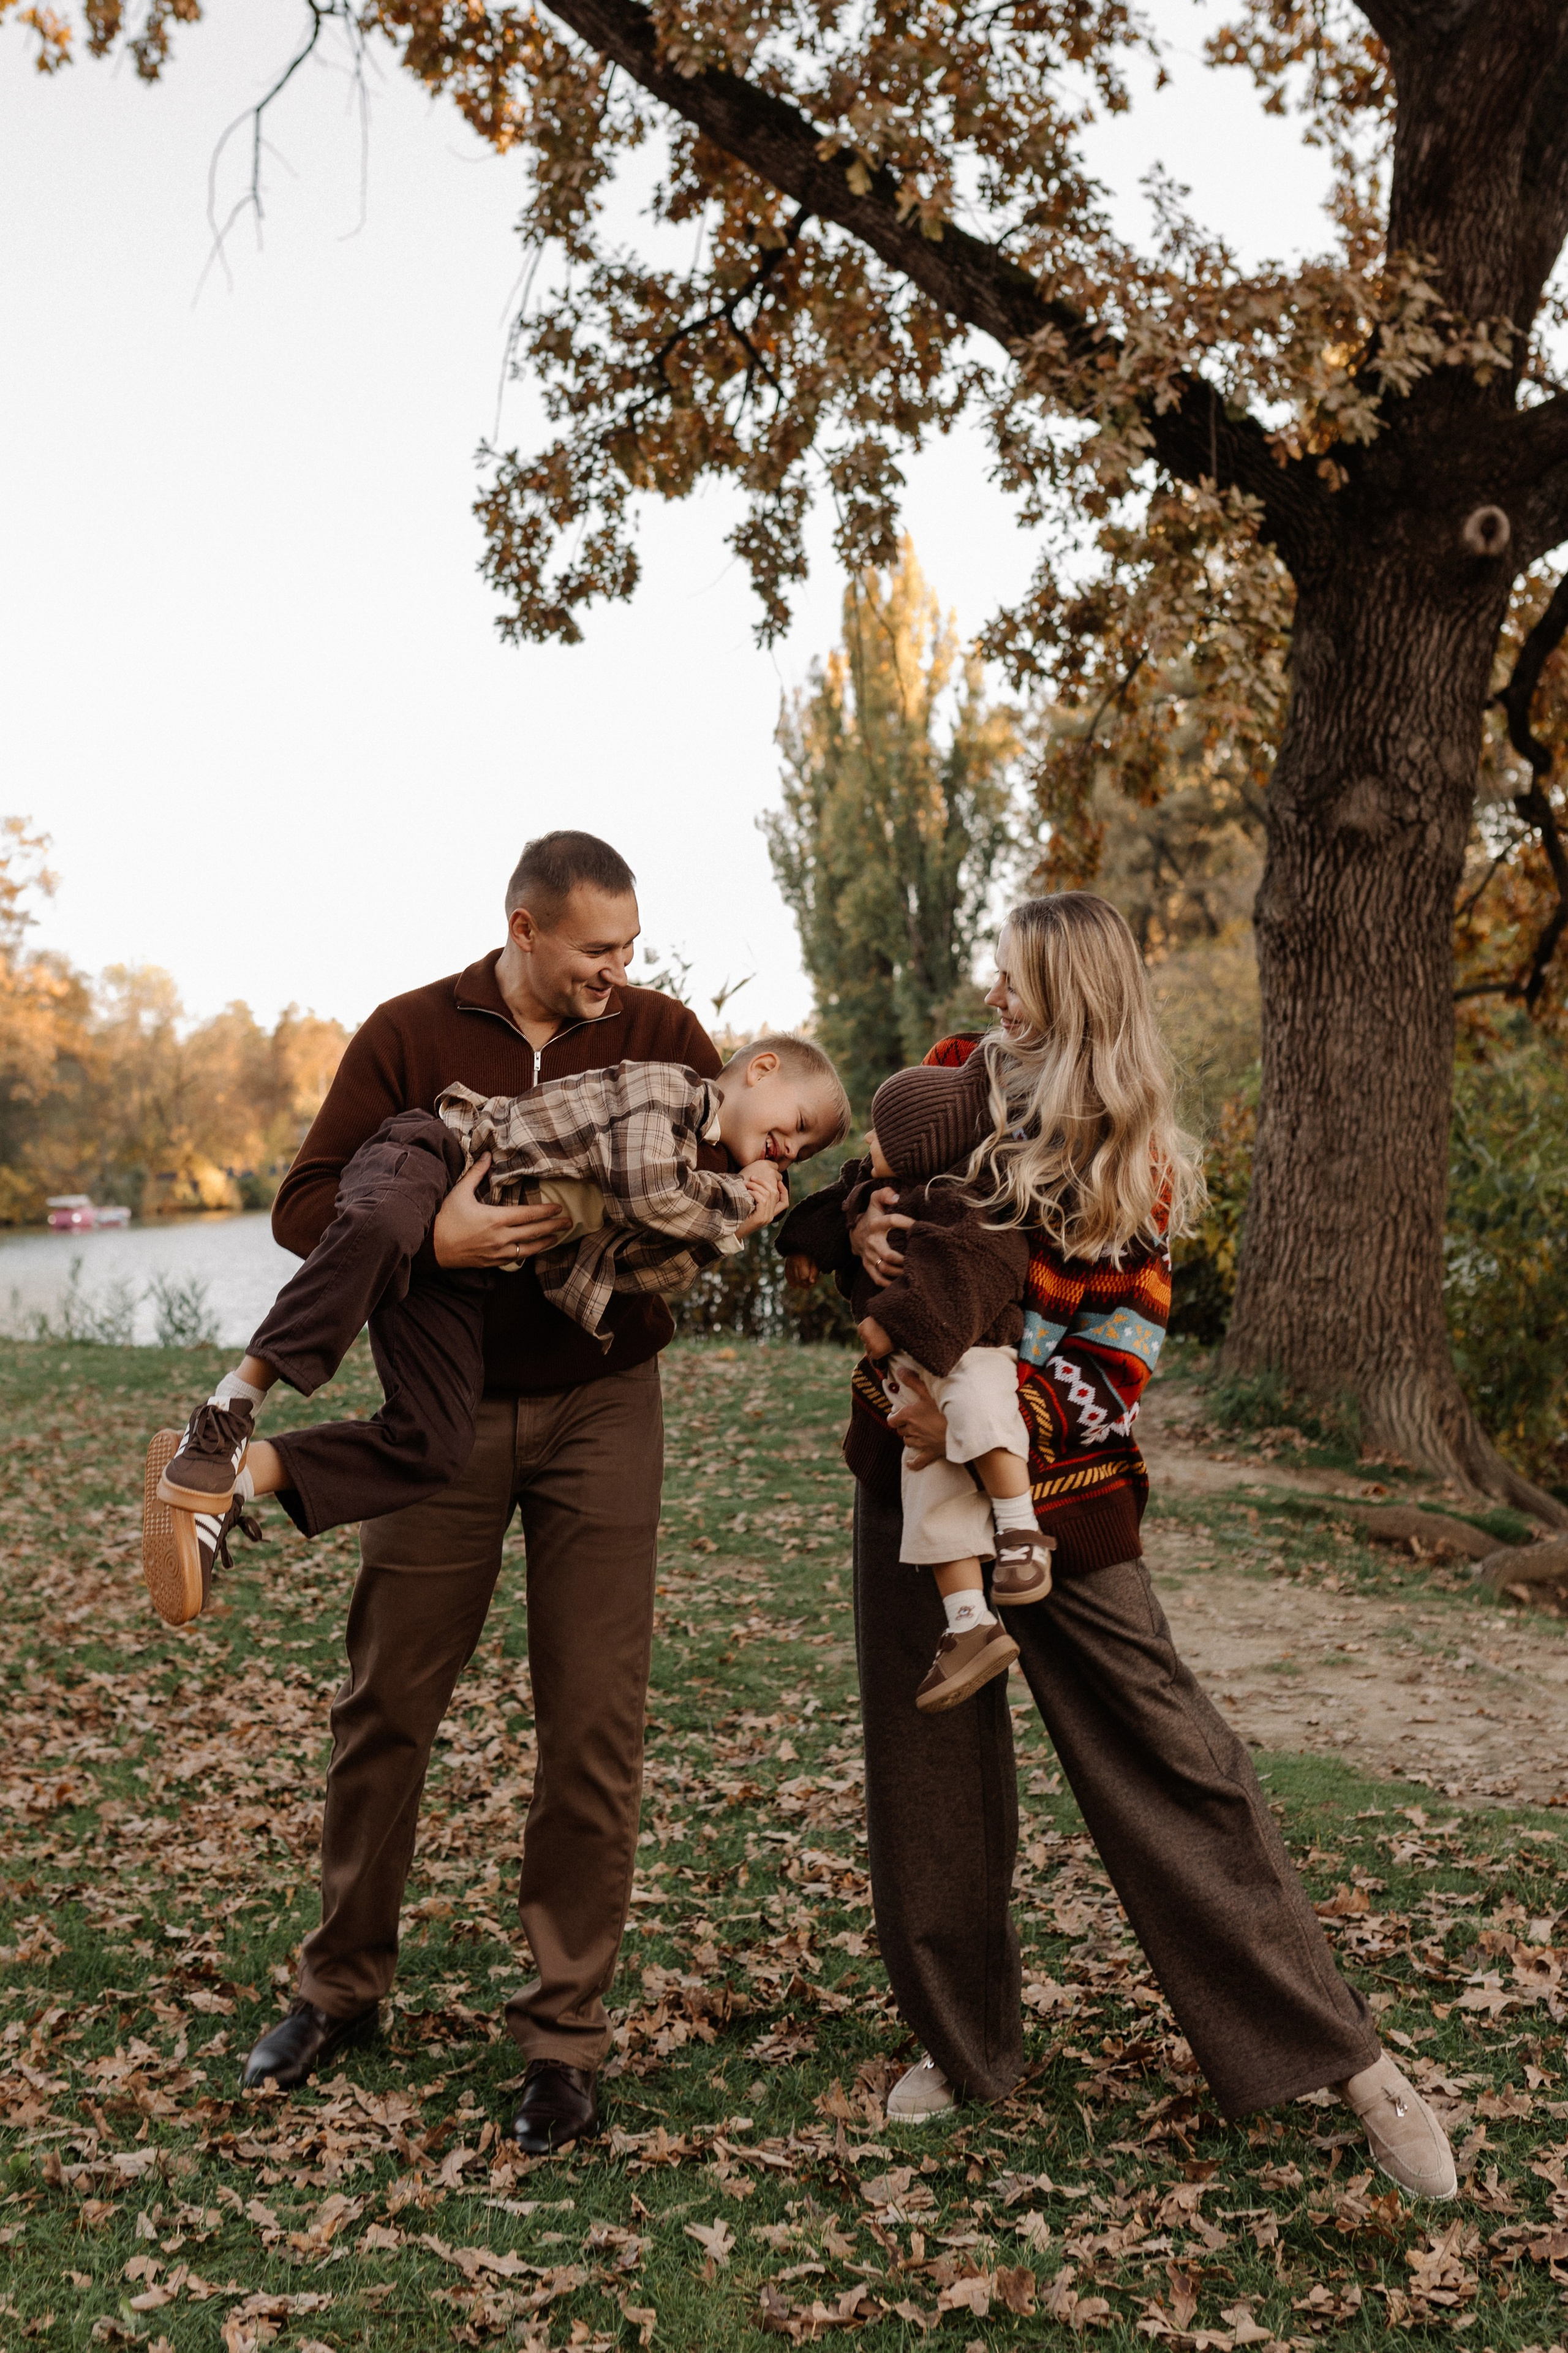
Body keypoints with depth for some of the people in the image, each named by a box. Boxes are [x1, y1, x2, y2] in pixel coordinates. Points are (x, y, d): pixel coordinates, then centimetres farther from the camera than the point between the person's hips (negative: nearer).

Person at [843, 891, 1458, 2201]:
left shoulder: (1130, 1165, -10)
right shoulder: (953, 1078, 1)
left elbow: (1116, 1369, -15)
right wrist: (863, 1226, -12)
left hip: (1056, 1496, -4)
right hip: (913, 1472, 4)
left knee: (1172, 1768, -2)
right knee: (927, 1773, 10)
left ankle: (1339, 2054, 13)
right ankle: (966, 2048, 29)